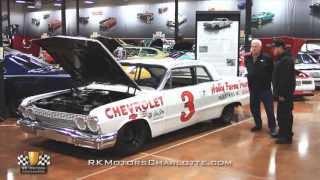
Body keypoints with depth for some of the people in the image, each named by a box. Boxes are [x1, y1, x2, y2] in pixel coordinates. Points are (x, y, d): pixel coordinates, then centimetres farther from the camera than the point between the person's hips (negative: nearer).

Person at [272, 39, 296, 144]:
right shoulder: (281, 59, 16)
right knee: (284, 114, 17)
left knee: (284, 114, -6)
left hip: (285, 93, -11)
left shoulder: (286, 60, -18)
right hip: (282, 93, 11)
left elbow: (286, 79, -24)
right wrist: (277, 92, 20)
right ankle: (284, 133, 28)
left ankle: (286, 137, 1)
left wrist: (282, 94, -25)